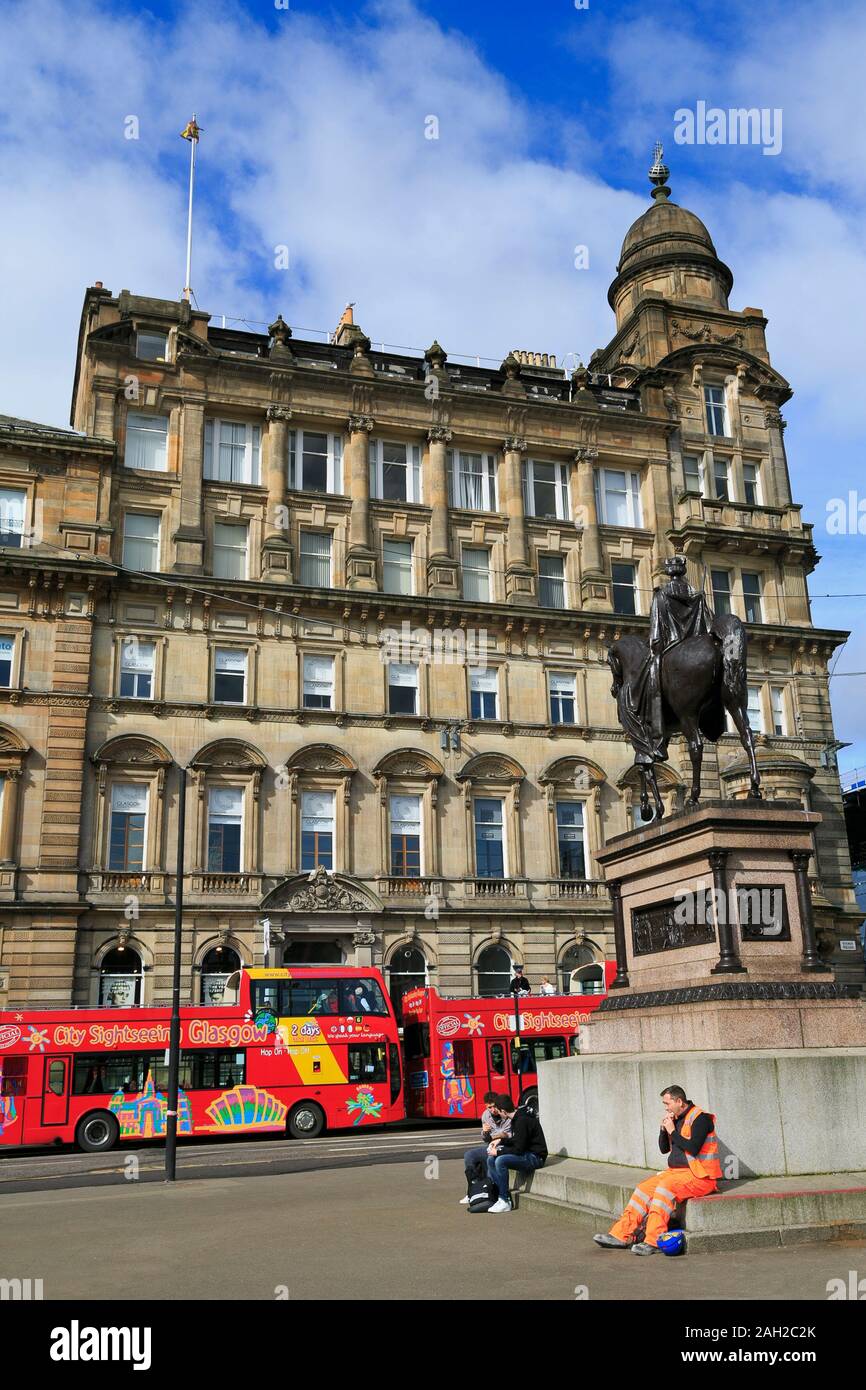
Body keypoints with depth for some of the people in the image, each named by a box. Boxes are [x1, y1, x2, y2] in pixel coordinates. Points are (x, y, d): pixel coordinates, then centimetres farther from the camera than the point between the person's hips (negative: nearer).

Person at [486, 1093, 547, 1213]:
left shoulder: (522, 1120, -22)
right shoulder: (517, 1117, 8)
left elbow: (518, 1149, -22)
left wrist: (498, 1152, -14)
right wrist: (501, 1141, 9)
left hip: (535, 1157, -10)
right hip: (526, 1154, 10)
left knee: (500, 1161, -28)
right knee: (491, 1160, 3)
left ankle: (505, 1202, -19)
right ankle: (493, 1193, 4)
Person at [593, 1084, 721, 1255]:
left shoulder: (700, 1118, -11)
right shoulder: (676, 1119, 15)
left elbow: (693, 1148, -24)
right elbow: (664, 1149, 18)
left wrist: (673, 1131, -15)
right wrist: (664, 1129, 1)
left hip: (699, 1176, -9)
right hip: (677, 1171, 9)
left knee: (666, 1185, -32)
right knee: (644, 1188, -6)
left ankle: (653, 1241, -33)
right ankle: (621, 1236, -8)